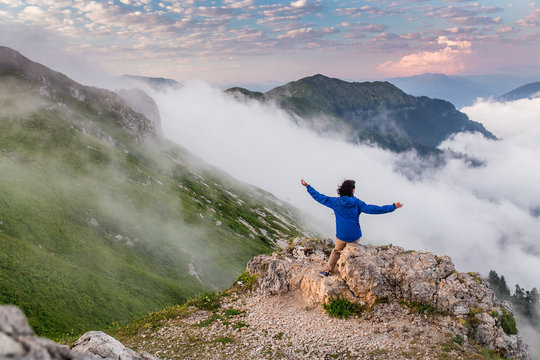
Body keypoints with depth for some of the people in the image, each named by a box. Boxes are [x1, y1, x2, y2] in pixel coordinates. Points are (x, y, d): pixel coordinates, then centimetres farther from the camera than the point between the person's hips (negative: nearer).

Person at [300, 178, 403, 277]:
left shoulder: (335, 202, -6)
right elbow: (371, 209, -17)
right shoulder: (356, 202, -10)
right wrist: (393, 207, -16)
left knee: (336, 251, 26)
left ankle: (327, 271, 28)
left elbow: (319, 197, -1)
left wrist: (307, 186, 9)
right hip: (355, 236, -1)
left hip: (341, 237, 1)